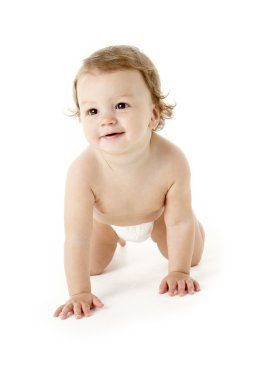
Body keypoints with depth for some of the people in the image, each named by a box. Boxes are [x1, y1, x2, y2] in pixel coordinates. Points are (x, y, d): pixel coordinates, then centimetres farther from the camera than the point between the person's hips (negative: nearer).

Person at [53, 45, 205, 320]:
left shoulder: (172, 162, -43)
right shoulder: (83, 171, -46)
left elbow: (179, 223, -27)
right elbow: (76, 238, -37)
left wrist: (179, 271, -19)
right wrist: (79, 293, -34)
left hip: (157, 214, 1)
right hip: (104, 218, -1)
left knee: (192, 256, 13)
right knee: (92, 266, 5)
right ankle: (116, 237, 36)